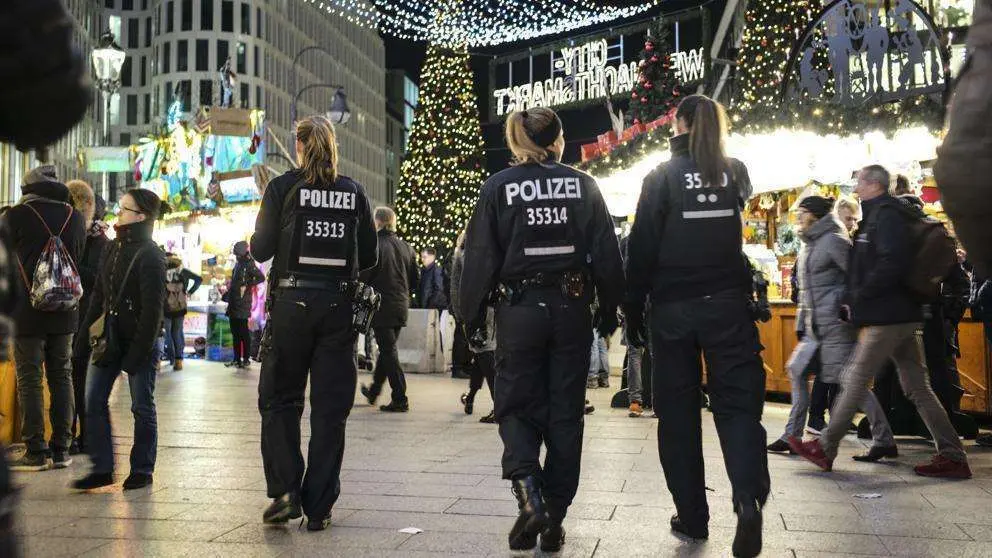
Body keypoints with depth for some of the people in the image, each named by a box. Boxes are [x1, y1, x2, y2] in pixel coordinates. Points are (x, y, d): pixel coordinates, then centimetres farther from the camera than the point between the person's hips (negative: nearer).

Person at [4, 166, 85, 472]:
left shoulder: (16, 215, -9)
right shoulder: (75, 217, 2)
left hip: (27, 312, -4)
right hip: (64, 312, 4)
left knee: (29, 380, 2)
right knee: (61, 378, 10)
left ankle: (37, 452, 4)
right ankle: (61, 449, 13)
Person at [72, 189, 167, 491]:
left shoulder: (150, 256, -13)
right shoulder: (113, 249, 11)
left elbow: (153, 308, -17)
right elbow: (98, 293, 16)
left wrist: (138, 352, -19)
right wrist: (87, 330, 8)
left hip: (139, 341, -8)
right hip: (109, 338, 8)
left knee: (142, 406, 4)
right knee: (93, 401, 4)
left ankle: (142, 471, 16)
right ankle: (102, 468, 13)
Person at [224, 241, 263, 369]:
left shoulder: (249, 265, -9)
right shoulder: (238, 264, 16)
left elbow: (261, 277, -21)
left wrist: (247, 285, -19)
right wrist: (227, 295, 19)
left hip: (242, 305, -8)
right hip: (233, 305, 8)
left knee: (244, 333, -3)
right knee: (235, 333, 11)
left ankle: (246, 359, 3)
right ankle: (237, 359, 17)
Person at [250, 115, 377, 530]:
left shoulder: (282, 187, -2)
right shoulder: (354, 192, 5)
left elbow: (261, 250, -2)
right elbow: (368, 256, 7)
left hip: (291, 302, -2)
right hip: (339, 305, 2)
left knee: (279, 399, 13)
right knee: (330, 409, 7)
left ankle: (285, 491, 3)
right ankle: (318, 507, 10)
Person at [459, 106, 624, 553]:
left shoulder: (498, 186, -1)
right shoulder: (583, 185, 3)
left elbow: (480, 257, -2)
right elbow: (607, 255, 2)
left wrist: (472, 316, 5)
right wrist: (609, 312, 9)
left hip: (519, 310, -1)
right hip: (571, 310, 1)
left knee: (518, 408, 10)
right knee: (565, 412, 9)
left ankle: (529, 495, -13)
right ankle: (554, 520, 13)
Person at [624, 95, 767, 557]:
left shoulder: (662, 177, -2)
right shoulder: (735, 172, 6)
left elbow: (641, 246, -5)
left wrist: (633, 308, 1)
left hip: (674, 308, -2)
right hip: (728, 303, 2)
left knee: (677, 410, 7)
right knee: (737, 402, 2)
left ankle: (692, 515, 11)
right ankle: (748, 497, -21)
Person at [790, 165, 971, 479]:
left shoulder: (885, 215, -11)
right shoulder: (882, 215, 20)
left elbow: (893, 264, -24)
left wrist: (857, 298, -16)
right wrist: (855, 301, 14)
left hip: (886, 318, -10)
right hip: (904, 317, 10)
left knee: (854, 380, -3)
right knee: (917, 387, 9)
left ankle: (825, 450, 6)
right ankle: (952, 456, 9)